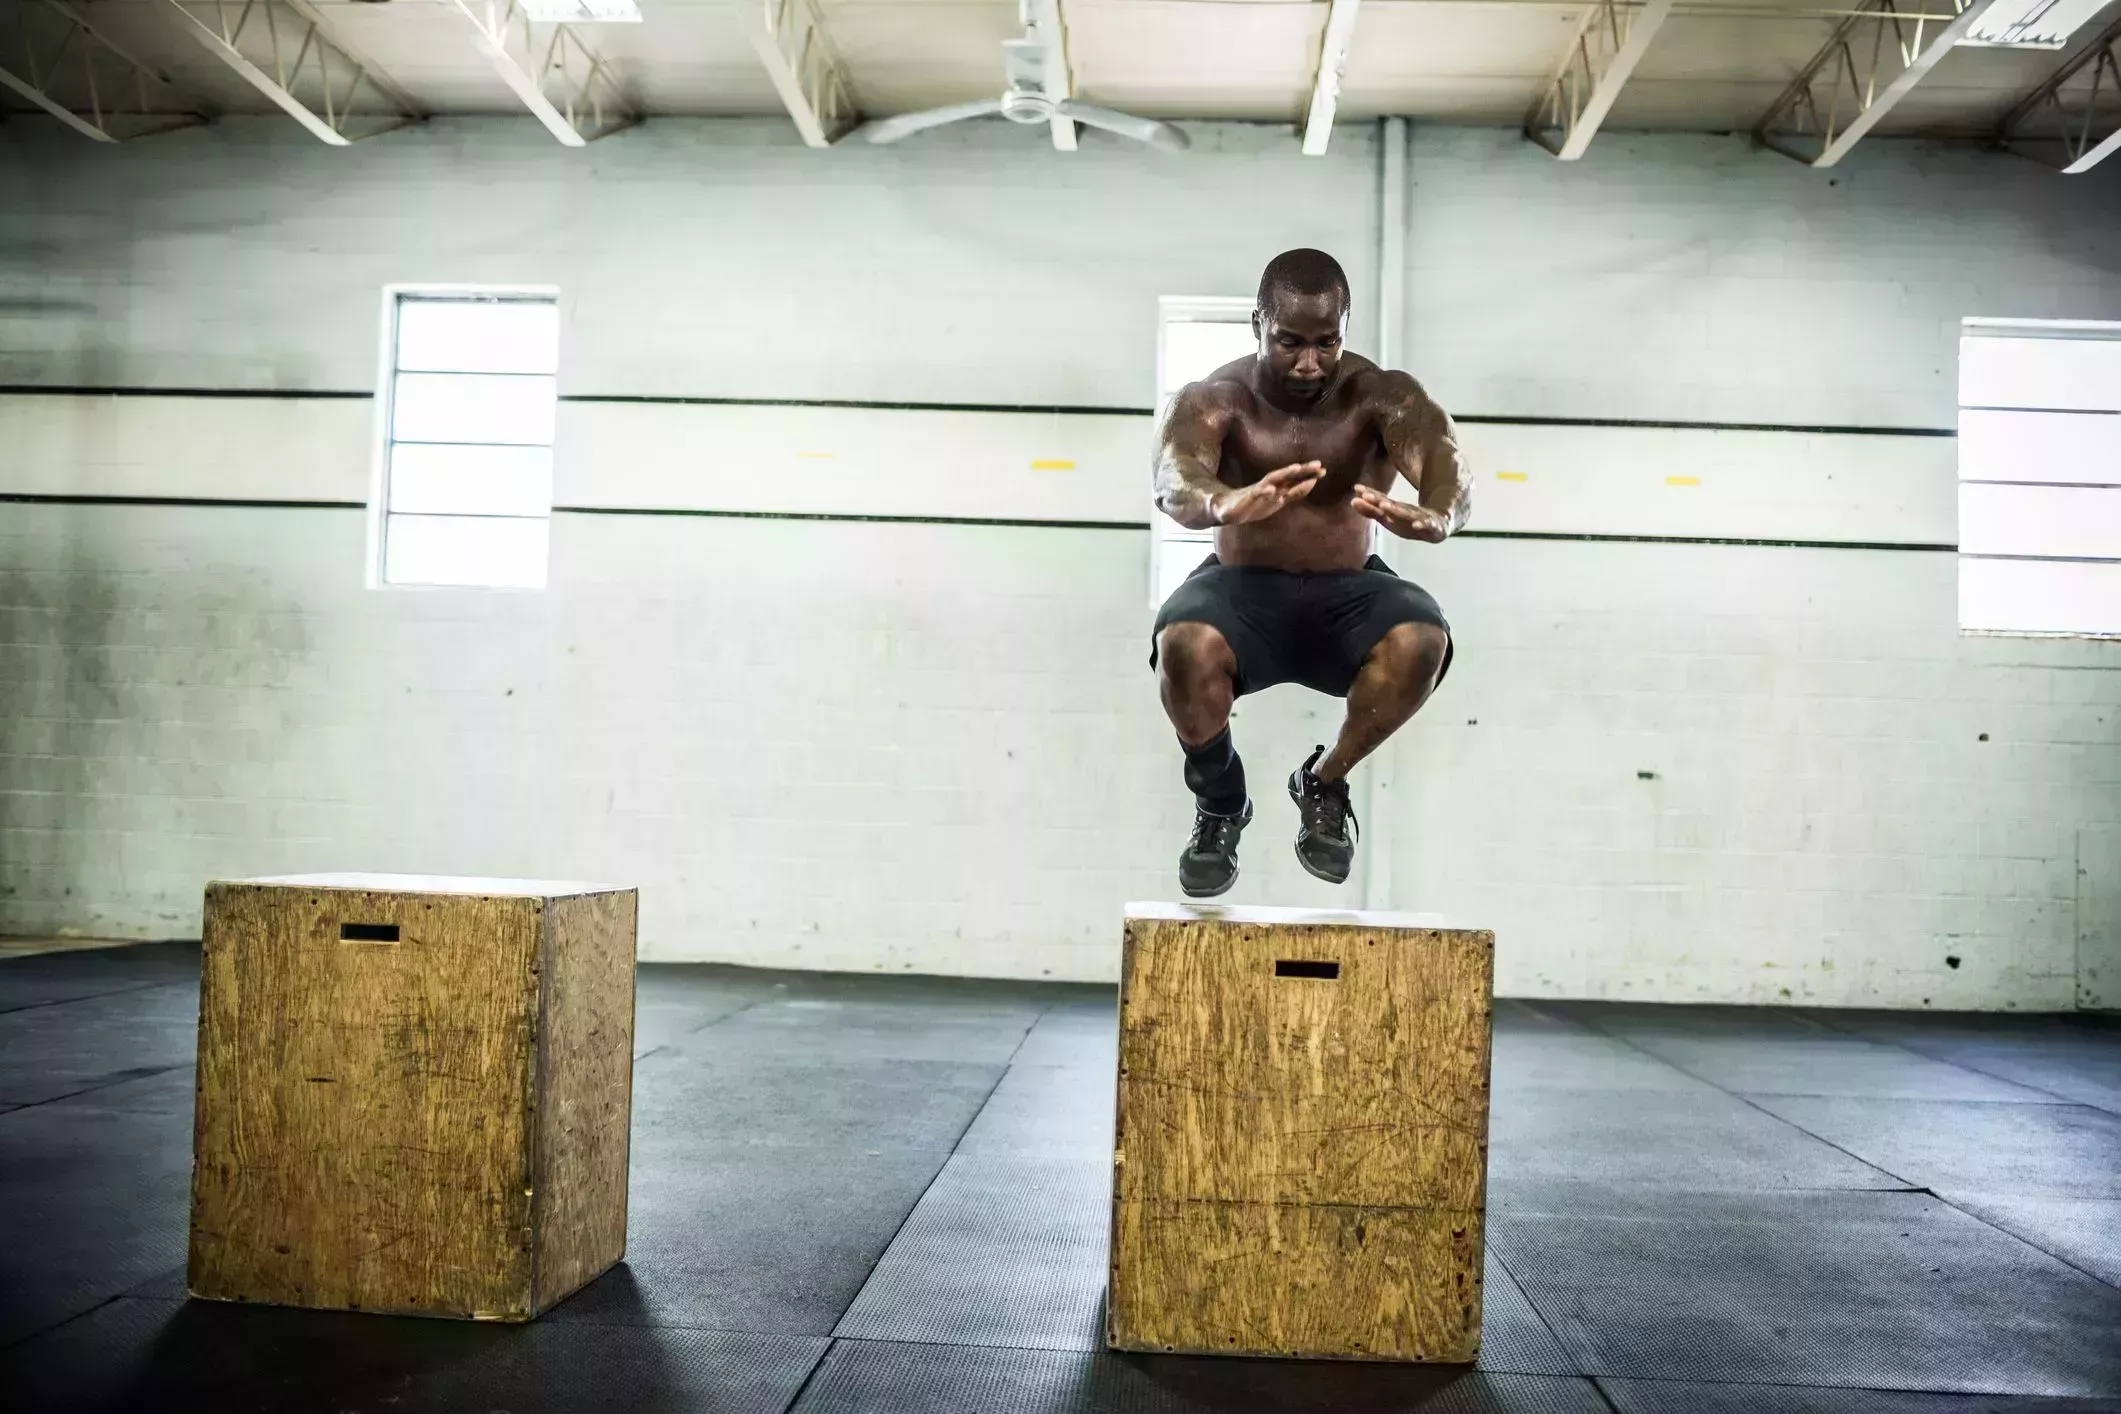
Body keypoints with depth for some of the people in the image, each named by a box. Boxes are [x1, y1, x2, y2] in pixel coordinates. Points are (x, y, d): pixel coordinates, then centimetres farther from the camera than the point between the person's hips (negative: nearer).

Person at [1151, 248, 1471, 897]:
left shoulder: (1382, 396, -9)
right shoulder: (1211, 400, -11)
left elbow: (1447, 465, -28)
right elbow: (1172, 484, -33)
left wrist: (1432, 516, -55)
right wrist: (1225, 505, -59)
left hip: (1346, 596, 1)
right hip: (1242, 591, -1)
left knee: (1422, 640, -32)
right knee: (1184, 644, -35)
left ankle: (1324, 783, -2)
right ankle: (1220, 803, -4)